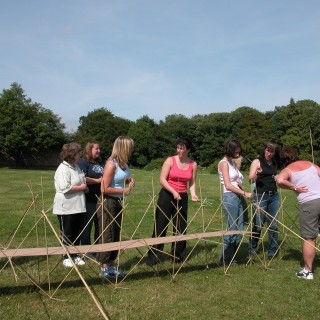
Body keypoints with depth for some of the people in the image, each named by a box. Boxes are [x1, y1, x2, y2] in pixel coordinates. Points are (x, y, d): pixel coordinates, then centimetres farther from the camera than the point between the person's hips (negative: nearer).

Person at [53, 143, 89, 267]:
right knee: (67, 234, 5)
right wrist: (81, 187, -14)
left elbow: (81, 182, 26)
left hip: (78, 207, 8)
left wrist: (85, 185, 3)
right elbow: (65, 188, -25)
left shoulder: (76, 167, 11)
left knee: (77, 232, 14)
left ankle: (75, 255, 28)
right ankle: (66, 258, 19)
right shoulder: (63, 169, -17)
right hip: (66, 208, -8)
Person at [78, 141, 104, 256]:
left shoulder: (101, 163, 14)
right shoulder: (83, 162, -8)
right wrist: (98, 180, -20)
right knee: (87, 225, 4)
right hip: (89, 200, -7)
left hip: (100, 199, 7)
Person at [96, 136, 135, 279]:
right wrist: (123, 191, -15)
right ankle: (104, 267, 13)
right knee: (107, 235, 1)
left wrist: (129, 180, 2)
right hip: (107, 203, -8)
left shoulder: (123, 163, 6)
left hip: (118, 202, 8)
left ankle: (111, 264, 26)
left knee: (116, 234, 14)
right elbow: (105, 188, -21)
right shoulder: (111, 164, -19)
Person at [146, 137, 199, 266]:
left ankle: (178, 255, 25)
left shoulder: (193, 165, 3)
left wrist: (193, 194, -9)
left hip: (182, 197, 4)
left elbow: (192, 182, 10)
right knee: (160, 226, -1)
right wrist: (174, 192, -20)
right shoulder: (170, 160, -7)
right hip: (166, 195, -3)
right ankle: (153, 258, 8)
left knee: (181, 227, 9)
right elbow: (162, 179, -11)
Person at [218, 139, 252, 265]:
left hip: (237, 197, 8)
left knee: (239, 230, 9)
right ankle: (226, 259, 11)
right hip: (229, 198, -8)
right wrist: (244, 193, -12)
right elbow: (228, 185, -14)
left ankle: (231, 257, 20)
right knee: (232, 230, -3)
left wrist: (244, 192, 2)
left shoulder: (232, 162, 15)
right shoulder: (224, 163, -10)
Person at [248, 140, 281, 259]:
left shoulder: (275, 163, 12)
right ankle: (252, 249, 20)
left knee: (273, 225, 7)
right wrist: (257, 174, -33)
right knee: (258, 225, 2)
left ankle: (272, 251, 17)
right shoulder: (257, 161, -4)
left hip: (274, 196, 5)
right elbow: (251, 179, -12)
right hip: (260, 196, -5)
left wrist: (278, 178, 4)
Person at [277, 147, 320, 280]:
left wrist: (294, 188, -5)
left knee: (309, 238, 5)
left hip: (308, 204, -4)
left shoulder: (287, 170, 4)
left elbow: (280, 181, -17)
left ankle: (308, 271, 13)